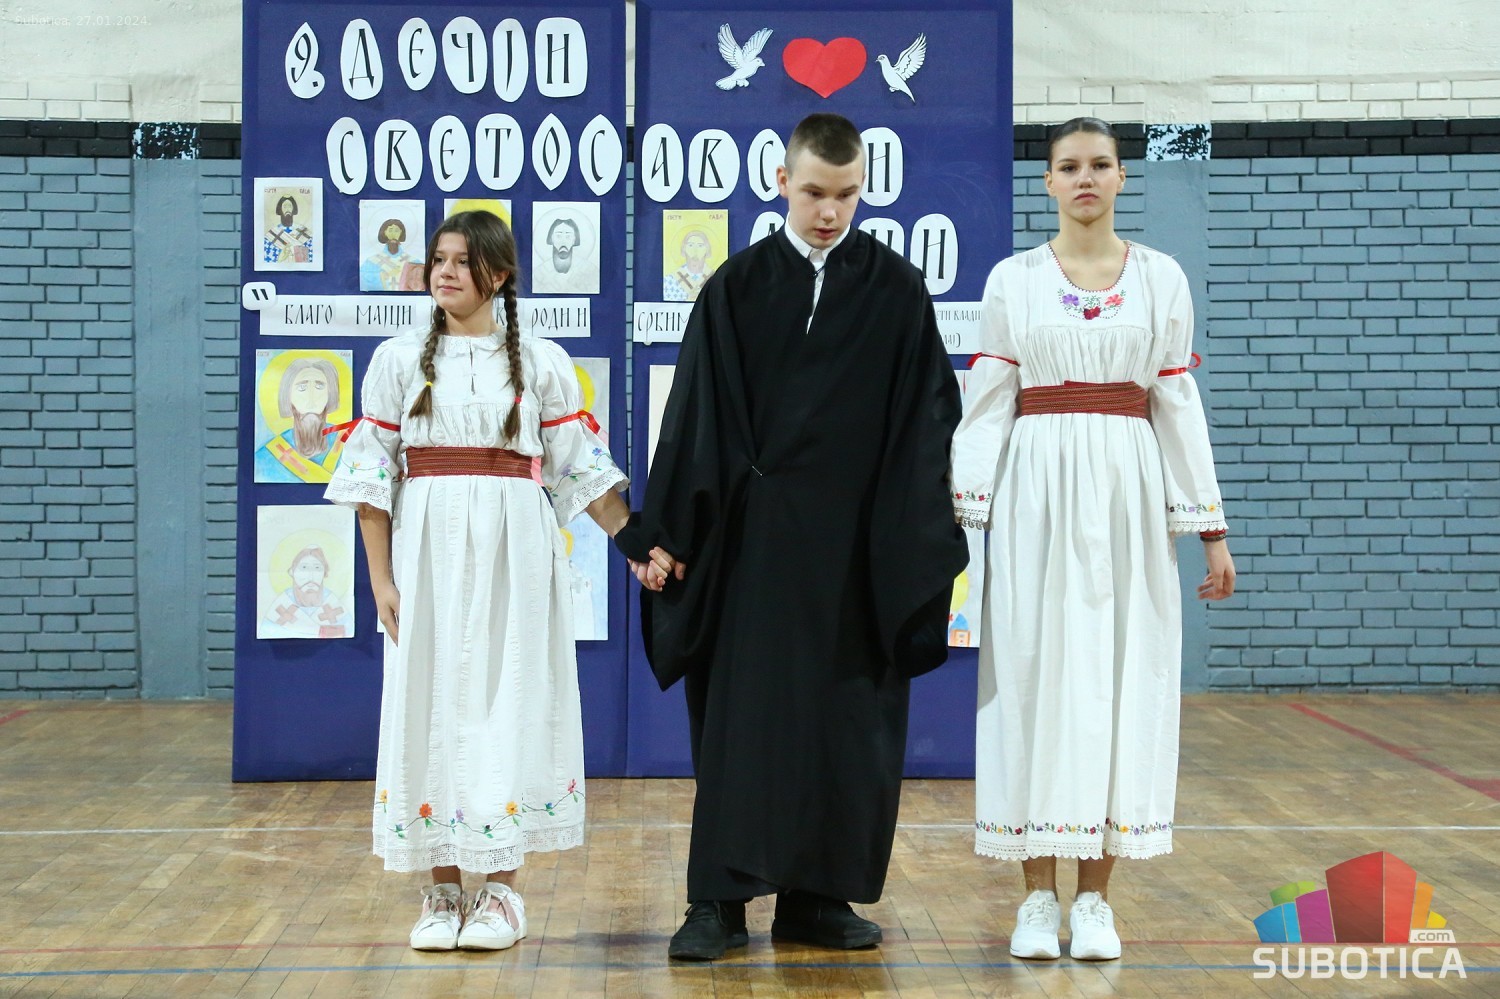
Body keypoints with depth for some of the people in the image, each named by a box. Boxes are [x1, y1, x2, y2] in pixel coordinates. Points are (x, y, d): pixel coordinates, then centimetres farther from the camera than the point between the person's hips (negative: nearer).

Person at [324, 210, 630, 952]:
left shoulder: (542, 363, 5)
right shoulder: (399, 361, 6)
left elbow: (583, 470, 5)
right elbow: (372, 475, 3)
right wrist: (380, 578, -3)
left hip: (515, 557, -1)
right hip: (427, 552, 1)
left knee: (509, 709, -1)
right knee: (430, 709, 1)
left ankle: (500, 891, 9)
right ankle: (442, 892, 11)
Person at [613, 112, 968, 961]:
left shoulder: (897, 289, 2)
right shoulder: (739, 286, 2)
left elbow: (927, 423, 1)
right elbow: (696, 416, 1)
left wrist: (929, 542, -7)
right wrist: (665, 533, -3)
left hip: (861, 541, 1)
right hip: (758, 531, -1)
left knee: (850, 723, 6)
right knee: (741, 716, -1)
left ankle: (820, 897, 18)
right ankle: (721, 900, 5)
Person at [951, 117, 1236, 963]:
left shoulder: (1161, 278, 8)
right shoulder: (1014, 279, 6)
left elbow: (1178, 404, 7)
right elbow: (989, 403, 4)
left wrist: (1210, 528, 3)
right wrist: (959, 509, -5)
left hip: (1130, 489, 1)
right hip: (1037, 489, -1)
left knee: (1125, 678, 0)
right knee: (1036, 672, -1)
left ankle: (1095, 897, 8)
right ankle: (1040, 897, 7)